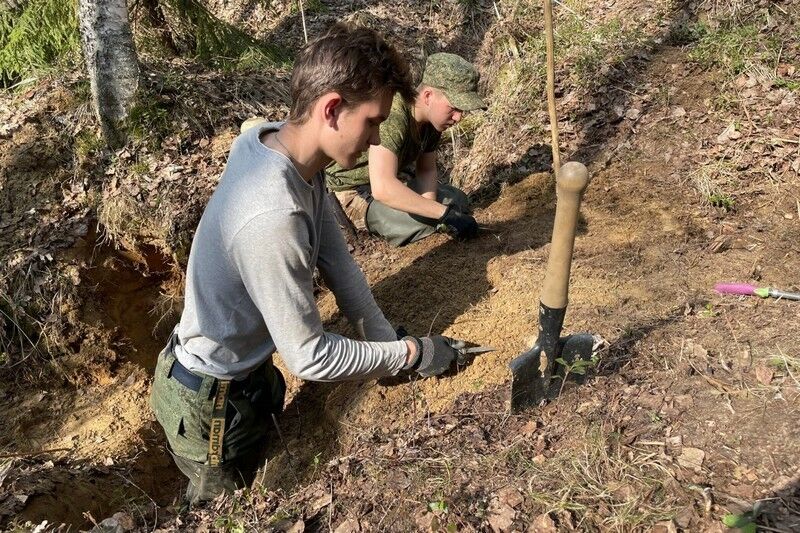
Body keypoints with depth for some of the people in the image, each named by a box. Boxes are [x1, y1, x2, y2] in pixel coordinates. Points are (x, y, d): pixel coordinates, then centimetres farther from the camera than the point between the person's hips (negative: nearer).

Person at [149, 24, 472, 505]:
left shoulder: (286, 145, -12)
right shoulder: (271, 217, -39)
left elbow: (336, 259, -5)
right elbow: (310, 357, -30)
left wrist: (389, 344, -6)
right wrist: (410, 354, -19)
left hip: (250, 370, 8)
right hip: (211, 402, -8)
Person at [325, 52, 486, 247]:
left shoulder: (434, 115, -6)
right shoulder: (392, 117, -34)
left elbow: (427, 170, 5)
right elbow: (382, 188, -45)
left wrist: (428, 204, -18)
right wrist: (444, 214, -41)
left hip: (389, 183, 9)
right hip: (349, 193, -9)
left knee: (458, 201, 7)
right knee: (425, 222, -28)